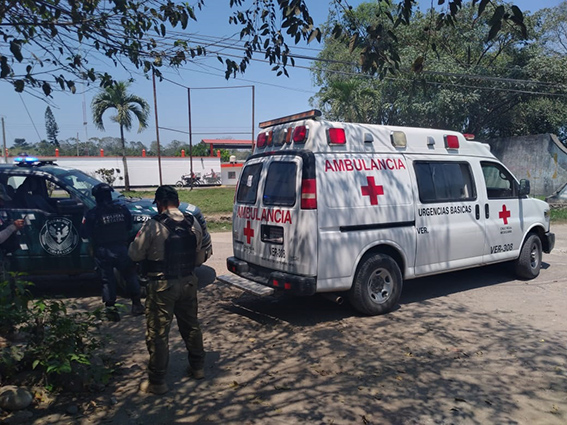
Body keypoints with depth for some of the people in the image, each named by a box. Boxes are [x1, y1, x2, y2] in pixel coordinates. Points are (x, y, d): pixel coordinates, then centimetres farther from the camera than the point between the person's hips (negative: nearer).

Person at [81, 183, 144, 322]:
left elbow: (84, 234, -4)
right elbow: (129, 227, 10)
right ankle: (136, 304, 13)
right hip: (121, 249, 2)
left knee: (107, 279, 9)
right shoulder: (122, 209, 0)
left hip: (102, 253, -1)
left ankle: (110, 307, 7)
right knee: (130, 275, 13)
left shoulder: (92, 214, -9)